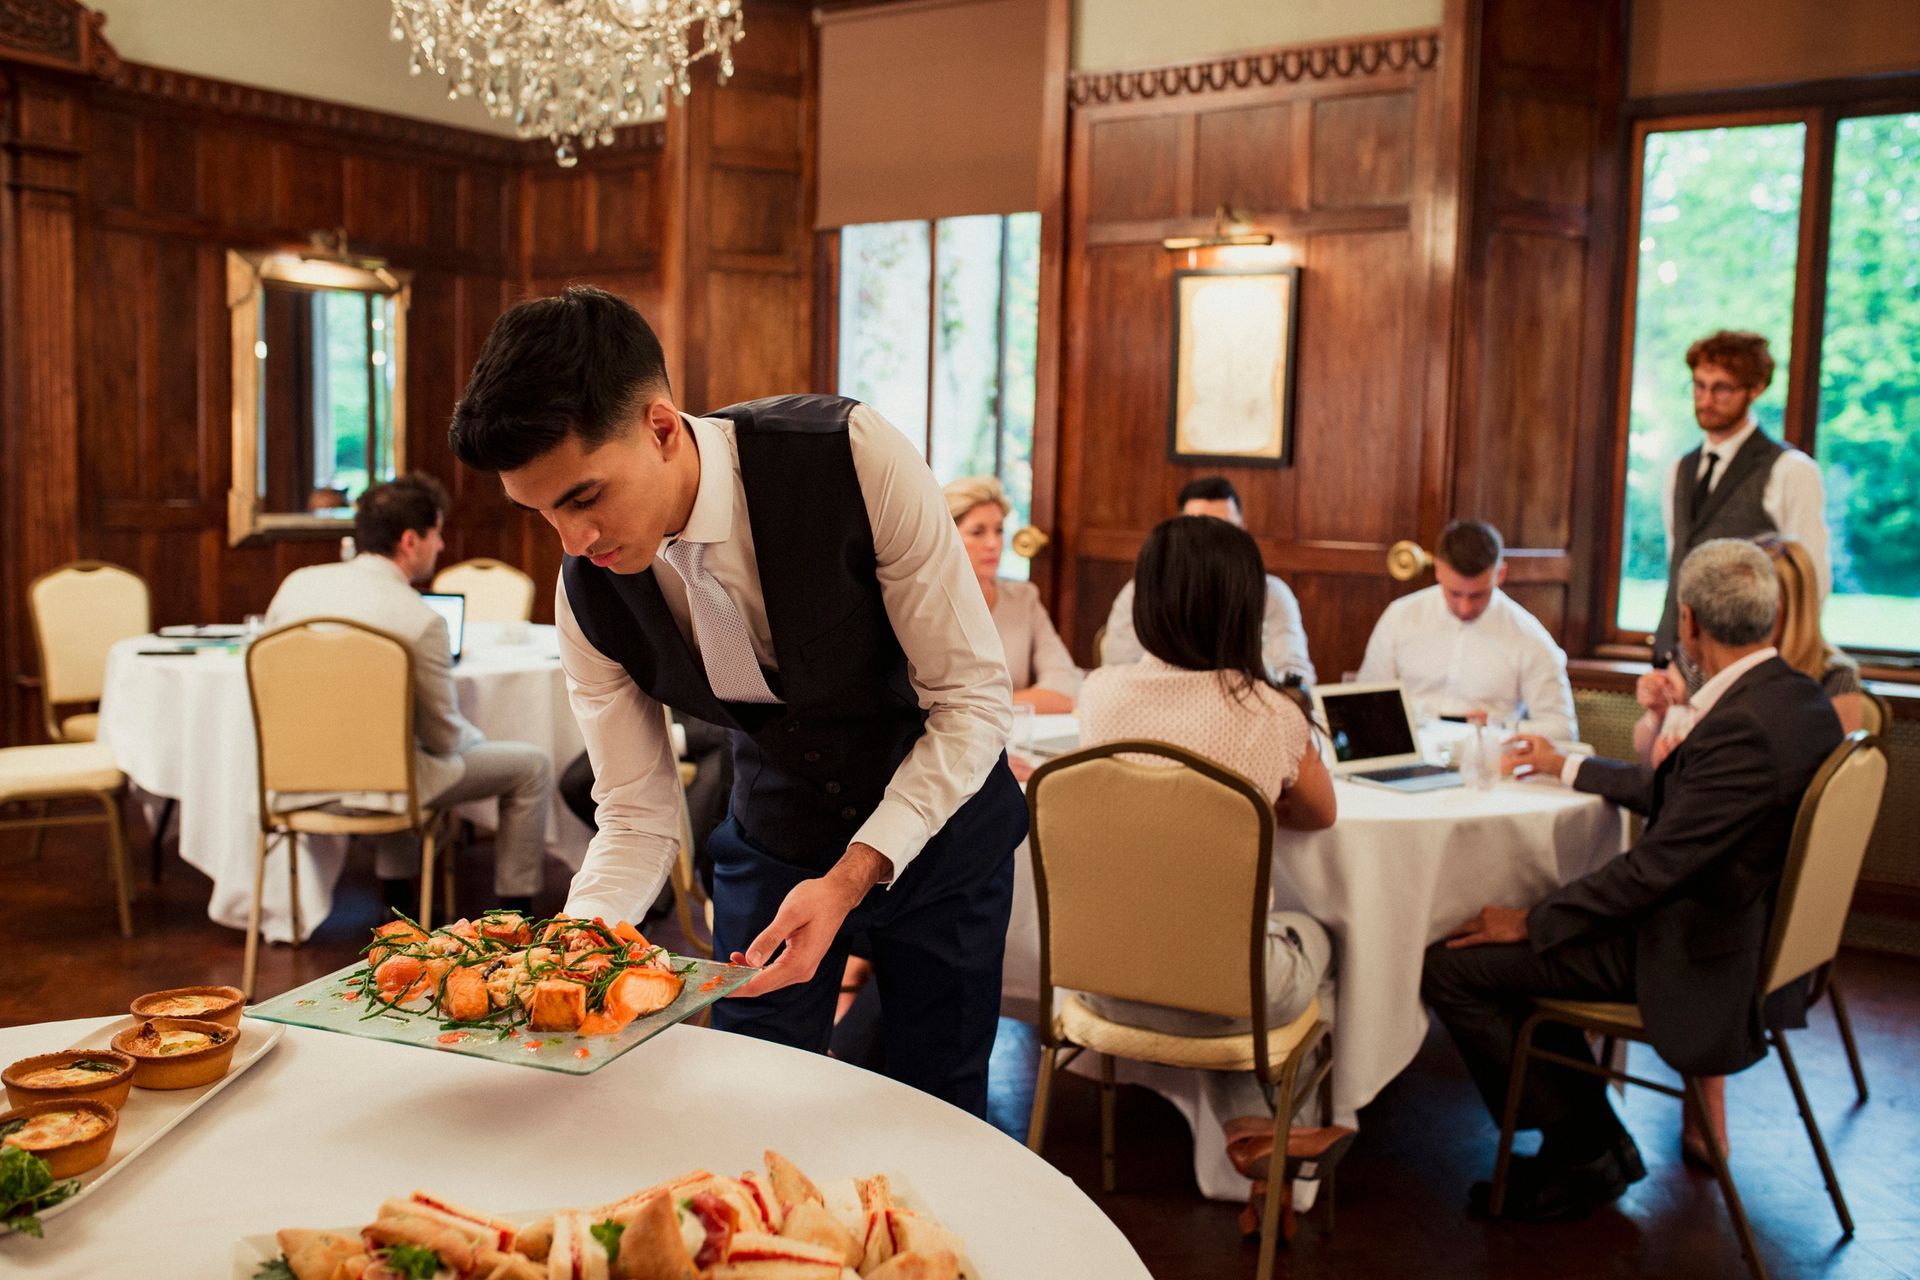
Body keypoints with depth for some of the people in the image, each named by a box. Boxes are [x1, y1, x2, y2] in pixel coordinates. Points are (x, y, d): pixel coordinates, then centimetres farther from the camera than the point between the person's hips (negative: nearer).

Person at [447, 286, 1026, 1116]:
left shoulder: (851, 457, -30)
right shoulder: (586, 591, -17)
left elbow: (973, 701, -23)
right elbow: (636, 817, -9)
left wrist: (852, 877, -31)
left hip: (938, 815, -2)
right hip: (775, 829, 3)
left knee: (938, 1113, 8)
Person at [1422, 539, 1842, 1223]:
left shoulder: (1743, 726, -27)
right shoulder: (1799, 698, 4)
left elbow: (1654, 866, -25)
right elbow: (1670, 793, 17)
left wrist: (1530, 922, -14)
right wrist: (1566, 767, 29)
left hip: (1690, 959, -10)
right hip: (1748, 933, 10)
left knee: (1450, 965, -10)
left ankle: (1587, 1147, 7)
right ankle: (1587, 1136, 25)